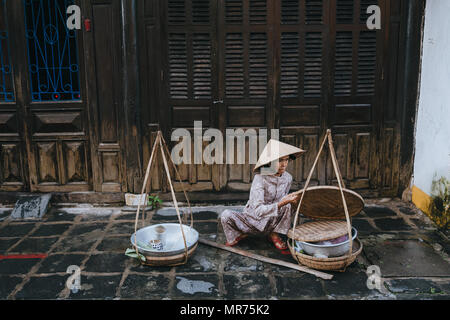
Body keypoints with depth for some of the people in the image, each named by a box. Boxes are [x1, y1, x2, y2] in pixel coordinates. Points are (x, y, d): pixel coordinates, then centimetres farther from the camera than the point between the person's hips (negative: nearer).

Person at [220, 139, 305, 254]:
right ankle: (240, 234, 3)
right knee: (226, 215, -29)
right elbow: (258, 211, -34)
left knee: (287, 204, -25)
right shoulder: (260, 179, -25)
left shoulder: (287, 178, -7)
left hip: (271, 222, 3)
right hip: (252, 219, -3)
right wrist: (279, 204, -47)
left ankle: (274, 235, -7)